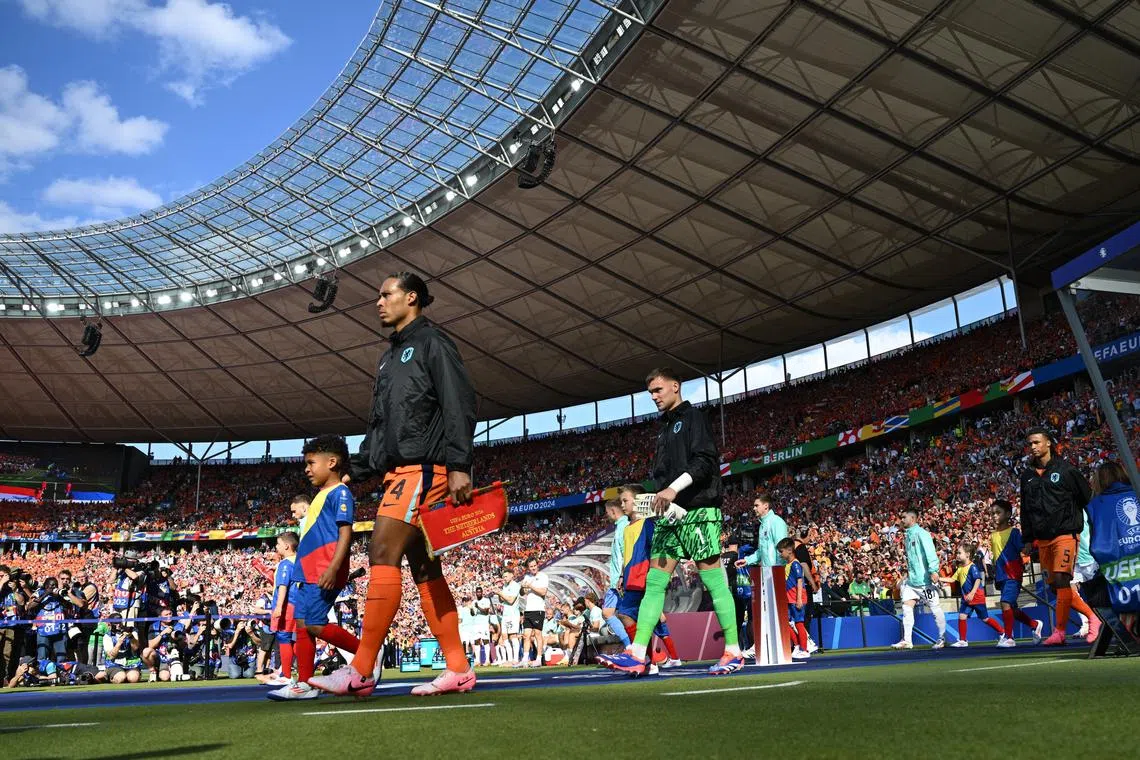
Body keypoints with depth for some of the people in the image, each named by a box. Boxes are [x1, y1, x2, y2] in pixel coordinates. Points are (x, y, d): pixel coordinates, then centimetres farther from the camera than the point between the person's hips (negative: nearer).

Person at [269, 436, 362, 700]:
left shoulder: (339, 492, -7)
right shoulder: (321, 495, 22)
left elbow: (345, 533, -17)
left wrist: (333, 568, -26)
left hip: (324, 574, -10)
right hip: (308, 573, 10)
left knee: (314, 624, -13)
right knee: (301, 624, 7)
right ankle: (304, 684, 11)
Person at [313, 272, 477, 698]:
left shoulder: (432, 343, -1)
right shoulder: (391, 356, 25)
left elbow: (458, 405, -12)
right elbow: (377, 423, 26)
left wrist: (459, 465, -21)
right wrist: (357, 471, 19)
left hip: (423, 468, -9)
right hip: (399, 469, 9)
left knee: (383, 553, -16)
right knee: (424, 568, 5)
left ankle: (361, 671, -14)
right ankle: (458, 670, 8)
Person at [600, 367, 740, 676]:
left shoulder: (693, 417, -2)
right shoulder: (665, 427, 22)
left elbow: (706, 460, -15)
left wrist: (674, 488, -24)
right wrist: (661, 497, 6)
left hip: (698, 510, -8)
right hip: (670, 513, 8)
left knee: (713, 579, -5)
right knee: (654, 582, 1)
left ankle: (733, 653, 4)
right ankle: (637, 655, -1)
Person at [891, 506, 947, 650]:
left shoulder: (921, 533, -9)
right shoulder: (908, 535, 17)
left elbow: (930, 552, -19)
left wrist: (933, 570, -29)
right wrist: (906, 578, 25)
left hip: (925, 579, -8)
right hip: (912, 579, 9)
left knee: (935, 607, 2)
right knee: (907, 606, 1)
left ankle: (942, 638, 13)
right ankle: (907, 640, 2)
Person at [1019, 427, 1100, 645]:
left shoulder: (1065, 470, -1)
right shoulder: (1027, 475, 13)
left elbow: (1087, 499, 3)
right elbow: (1025, 510, 17)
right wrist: (1028, 539, 14)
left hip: (1065, 535, -6)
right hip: (1042, 539, 6)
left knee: (1061, 580, -14)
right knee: (1054, 586, 6)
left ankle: (1059, 632, -9)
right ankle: (1093, 617, 21)